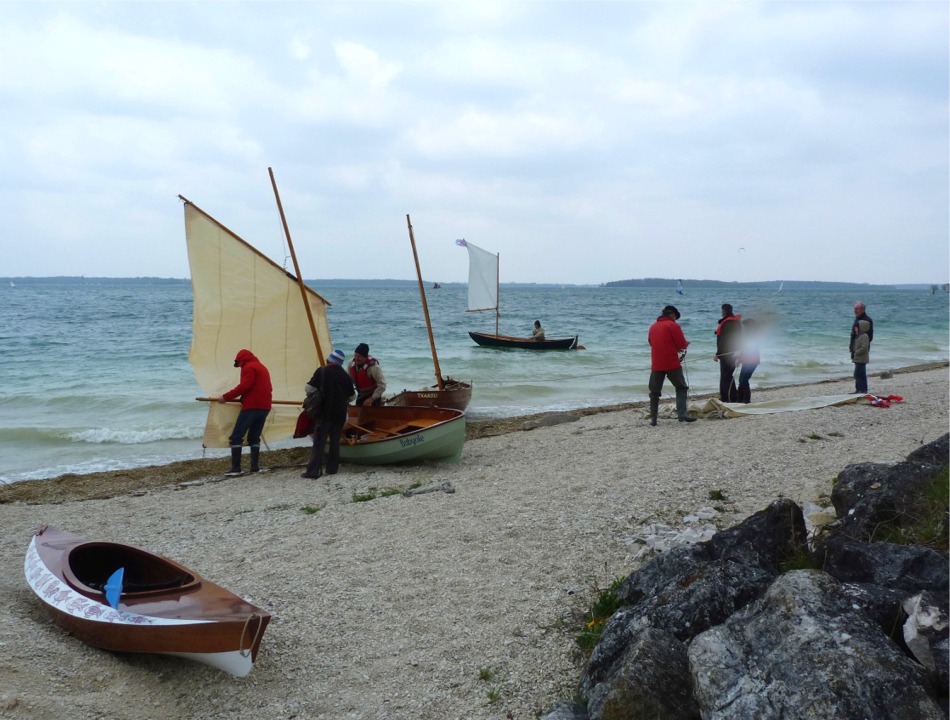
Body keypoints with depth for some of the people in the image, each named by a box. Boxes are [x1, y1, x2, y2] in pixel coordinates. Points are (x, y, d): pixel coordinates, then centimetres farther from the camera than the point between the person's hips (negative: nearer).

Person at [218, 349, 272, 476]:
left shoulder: (248, 367, -4)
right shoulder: (262, 367, 23)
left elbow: (243, 386, -16)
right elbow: (267, 388, 24)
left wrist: (226, 397, -12)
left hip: (252, 406, -9)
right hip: (264, 407, 9)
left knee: (236, 437, -5)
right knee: (254, 438, 14)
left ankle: (235, 468, -10)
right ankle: (255, 466, 7)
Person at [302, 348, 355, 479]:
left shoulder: (321, 371, -9)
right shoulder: (345, 375, 3)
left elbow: (308, 388, -12)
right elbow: (351, 396, 10)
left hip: (324, 413, -3)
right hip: (340, 414, 3)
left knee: (318, 442, -2)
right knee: (335, 441, 13)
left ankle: (313, 471, -6)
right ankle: (332, 468, 15)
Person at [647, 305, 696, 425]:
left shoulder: (653, 327, 12)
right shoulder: (673, 325, -5)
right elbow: (682, 344, -9)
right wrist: (686, 343, 15)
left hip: (656, 365, 5)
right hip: (672, 364, -4)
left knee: (654, 392, 10)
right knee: (681, 388, 6)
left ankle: (653, 418, 7)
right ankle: (682, 414, -7)